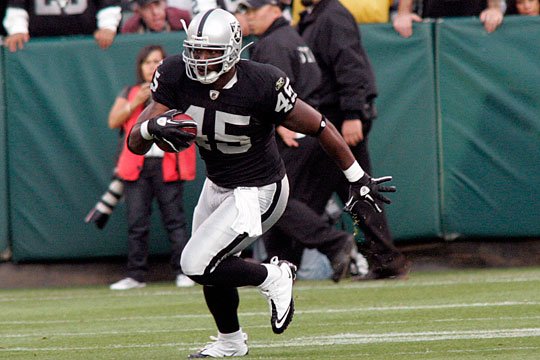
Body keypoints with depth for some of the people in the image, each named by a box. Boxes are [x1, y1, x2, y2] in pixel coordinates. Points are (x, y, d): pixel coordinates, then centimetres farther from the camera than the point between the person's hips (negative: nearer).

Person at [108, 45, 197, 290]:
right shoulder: (129, 94, 16)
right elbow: (113, 122, 4)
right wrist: (137, 102, -7)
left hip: (167, 165, -2)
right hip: (137, 165, 2)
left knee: (174, 219, -5)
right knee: (136, 222, -1)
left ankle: (183, 270, -2)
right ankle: (136, 275, 2)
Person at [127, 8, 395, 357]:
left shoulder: (262, 85, -30)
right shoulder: (177, 76, -17)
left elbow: (321, 128, -17)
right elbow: (136, 144, -17)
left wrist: (358, 179, -8)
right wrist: (153, 127, -42)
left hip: (258, 193, -6)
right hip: (217, 185, 6)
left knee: (198, 265, -16)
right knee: (211, 265, 21)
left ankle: (272, 277, 9)